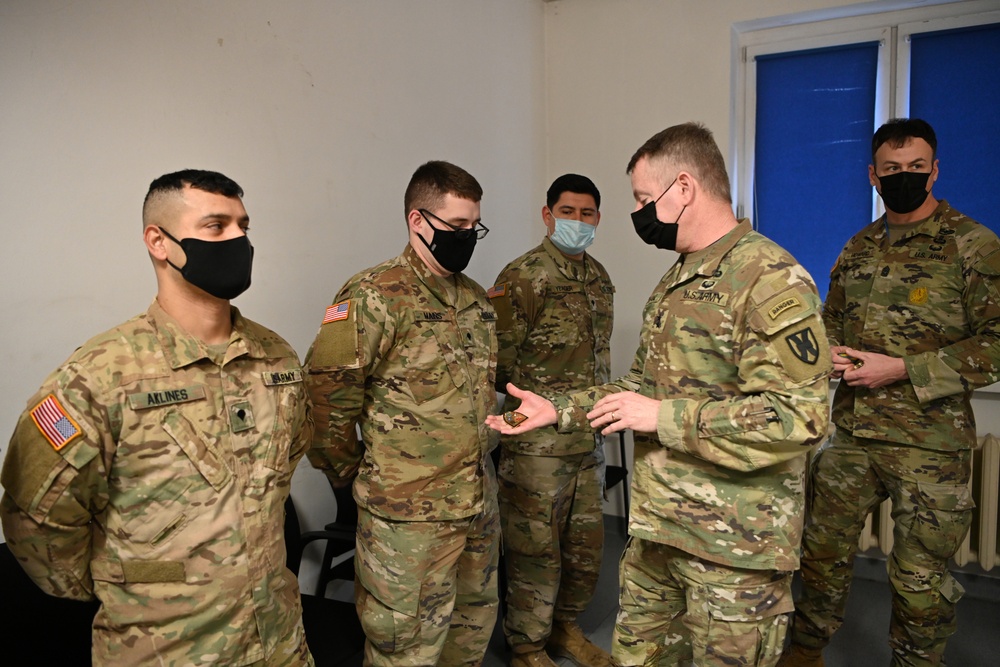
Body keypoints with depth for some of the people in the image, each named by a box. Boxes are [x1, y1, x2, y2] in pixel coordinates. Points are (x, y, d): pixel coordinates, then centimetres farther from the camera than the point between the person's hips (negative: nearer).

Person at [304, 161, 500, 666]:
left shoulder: (476, 299, 9)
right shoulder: (375, 298, -16)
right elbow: (324, 397, -17)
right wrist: (350, 473, -6)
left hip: (480, 505, 7)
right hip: (409, 513, -7)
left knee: (474, 625, 23)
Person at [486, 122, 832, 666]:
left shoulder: (772, 281, -18)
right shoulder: (676, 282, 11)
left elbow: (799, 417, -26)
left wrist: (663, 417, -23)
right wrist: (558, 410, 10)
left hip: (734, 545, -8)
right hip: (656, 530, 8)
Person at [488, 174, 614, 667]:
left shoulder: (599, 278, 11)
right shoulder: (522, 277, -13)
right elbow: (499, 363, -15)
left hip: (590, 439, 7)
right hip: (538, 442, -7)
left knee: (586, 545, 18)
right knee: (536, 549, 5)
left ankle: (565, 627, 40)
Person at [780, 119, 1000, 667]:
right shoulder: (857, 250, 11)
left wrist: (900, 369, -18)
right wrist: (831, 352, -2)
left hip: (930, 442, -5)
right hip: (852, 433, 5)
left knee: (918, 576, 7)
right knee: (823, 547, 15)